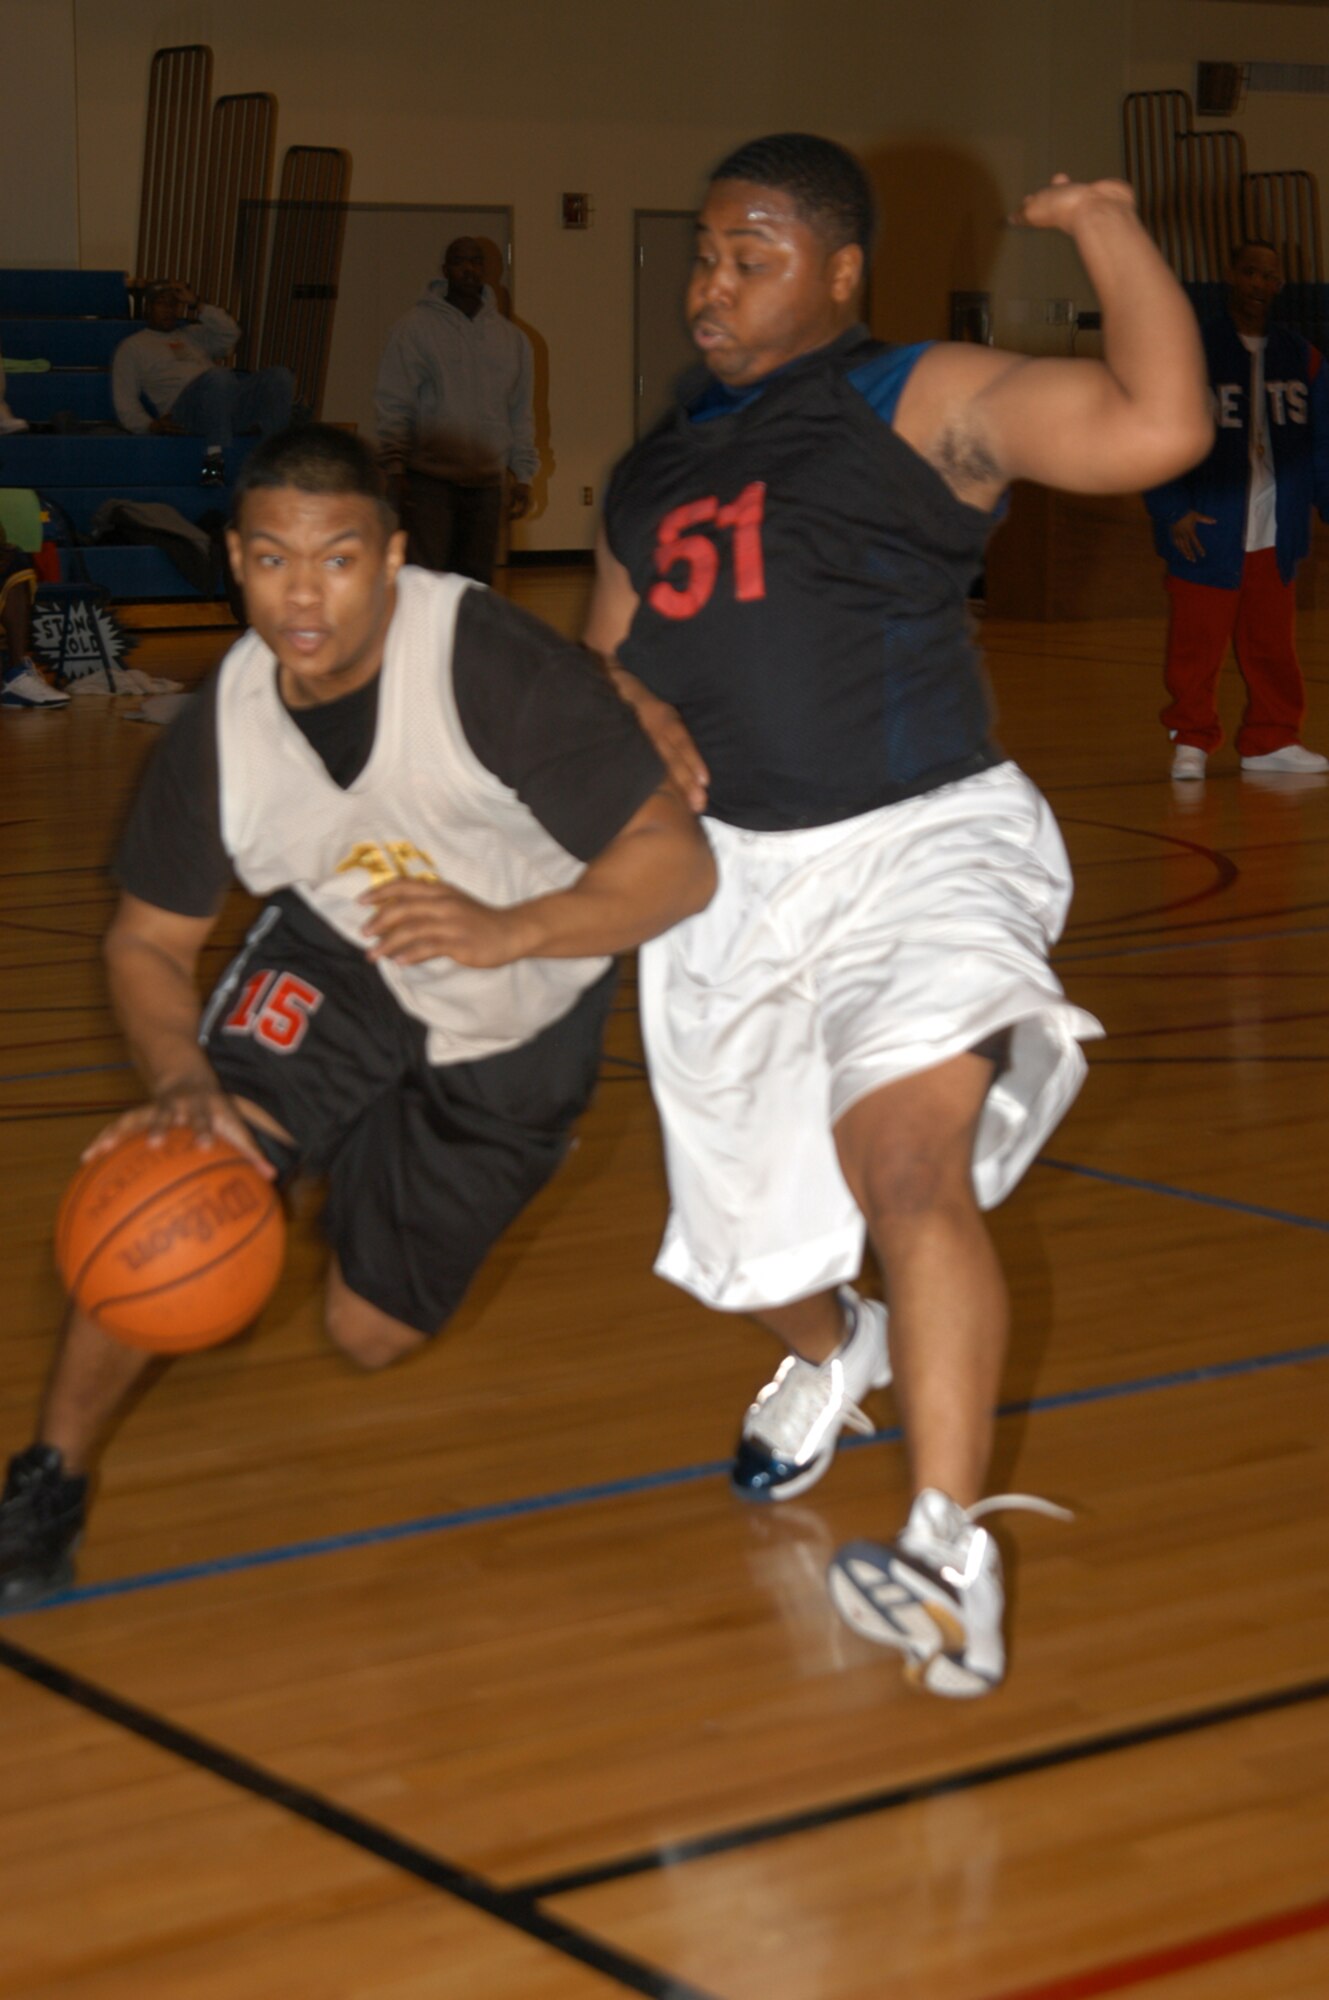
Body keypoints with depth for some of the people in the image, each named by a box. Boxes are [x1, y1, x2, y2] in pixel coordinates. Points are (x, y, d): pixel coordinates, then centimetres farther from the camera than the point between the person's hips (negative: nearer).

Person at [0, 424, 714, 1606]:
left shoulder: (497, 668, -32)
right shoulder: (219, 731, -20)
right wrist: (182, 1078, -30)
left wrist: (508, 932, -46)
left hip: (517, 1030, -2)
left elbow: (680, 862, -30)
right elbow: (149, 942, -9)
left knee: (371, 1334, 5)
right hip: (335, 965, 2)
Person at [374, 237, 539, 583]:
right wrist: (396, 465, -11)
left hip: (487, 484, 4)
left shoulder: (512, 338, 13)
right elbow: (392, 402, -3)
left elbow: (520, 412, 17)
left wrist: (523, 476, 12)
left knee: (476, 581, 5)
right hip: (429, 479, -4)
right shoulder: (416, 327, 0)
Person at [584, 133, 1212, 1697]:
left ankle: (951, 1568, -29)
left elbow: (1155, 428, -20)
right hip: (727, 873, 6)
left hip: (918, 845, -6)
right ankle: (828, 1357, 54)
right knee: (748, 1243, 17)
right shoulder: (656, 471, 14)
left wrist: (1104, 222, -19)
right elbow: (599, 663, 22)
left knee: (908, 1160, -30)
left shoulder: (926, 406, -5)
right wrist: (627, 711, 0)